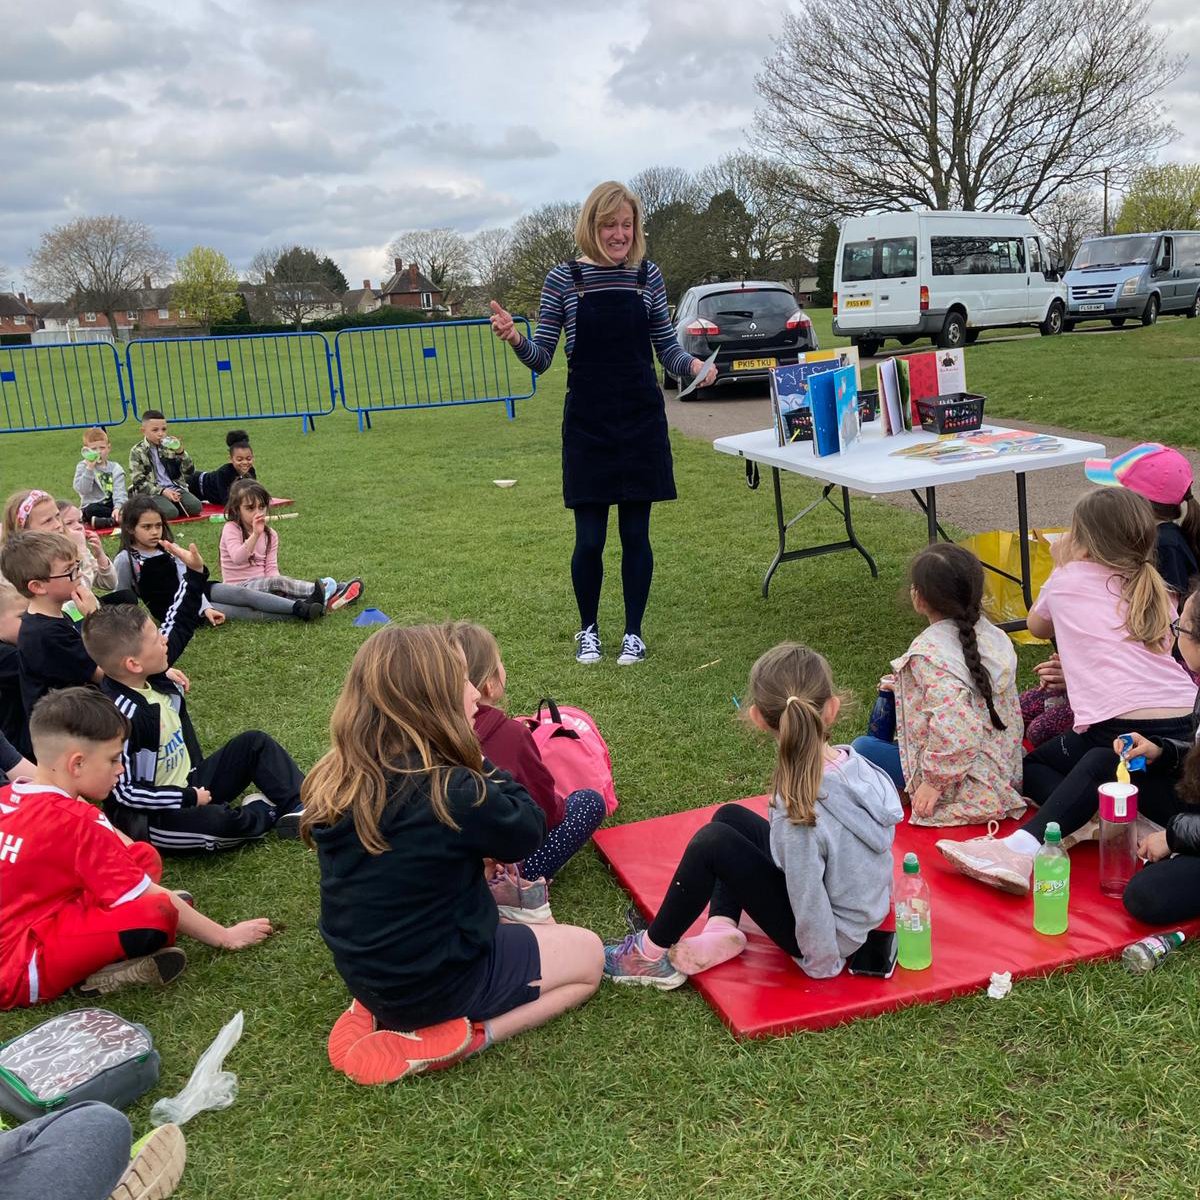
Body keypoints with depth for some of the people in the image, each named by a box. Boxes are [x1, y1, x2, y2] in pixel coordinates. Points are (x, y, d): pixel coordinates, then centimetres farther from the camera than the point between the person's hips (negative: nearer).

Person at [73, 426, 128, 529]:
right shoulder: (83, 467, 2)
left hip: (111, 505, 2)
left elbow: (119, 491, -7)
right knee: (91, 511, -36)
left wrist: (118, 507, -27)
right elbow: (82, 490, -13)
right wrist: (90, 468, -19)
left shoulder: (115, 468, 5)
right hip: (93, 506, -2)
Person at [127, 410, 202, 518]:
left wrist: (181, 453, -11)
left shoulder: (169, 447, 11)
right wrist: (162, 491, -16)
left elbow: (190, 472, 6)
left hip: (174, 488, 4)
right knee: (170, 513, -31)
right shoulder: (138, 452, 1)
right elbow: (139, 482, -5)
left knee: (196, 507, -22)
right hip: (152, 492, -4)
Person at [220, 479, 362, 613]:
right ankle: (322, 590, -38)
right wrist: (255, 534, -37)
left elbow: (271, 568, 2)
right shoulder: (231, 529, -8)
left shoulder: (270, 535, 8)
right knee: (277, 582, -29)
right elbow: (238, 558, -26)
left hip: (263, 585, 5)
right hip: (238, 588, -5)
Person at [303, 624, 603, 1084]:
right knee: (589, 954, 13)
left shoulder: (333, 781, -9)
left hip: (366, 972, 6)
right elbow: (528, 831, -11)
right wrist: (476, 761, -9)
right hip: (436, 981, -6)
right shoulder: (450, 792, -31)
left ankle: (388, 1011, 14)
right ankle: (470, 1034, -3)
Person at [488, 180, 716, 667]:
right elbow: (541, 358, -1)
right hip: (587, 425, -1)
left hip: (641, 421, 1)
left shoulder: (648, 275, 4)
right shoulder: (563, 278, -1)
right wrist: (515, 339, -21)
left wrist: (694, 365, -12)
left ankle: (633, 631, 22)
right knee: (589, 539, 2)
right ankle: (588, 629, 24)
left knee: (636, 534, 6)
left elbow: (667, 348, 9)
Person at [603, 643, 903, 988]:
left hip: (831, 934, -8)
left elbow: (810, 908, -25)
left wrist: (821, 966, -8)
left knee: (712, 842, -15)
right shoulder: (857, 763, -13)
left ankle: (652, 952, 2)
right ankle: (721, 934, 5)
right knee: (729, 817, 10)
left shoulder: (801, 810, -34)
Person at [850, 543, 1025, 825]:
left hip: (968, 789, -8)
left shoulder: (928, 655, -24)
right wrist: (904, 686, 16)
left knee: (862, 747, 7)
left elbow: (955, 728, -34)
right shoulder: (994, 636, 1)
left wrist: (935, 781, -21)